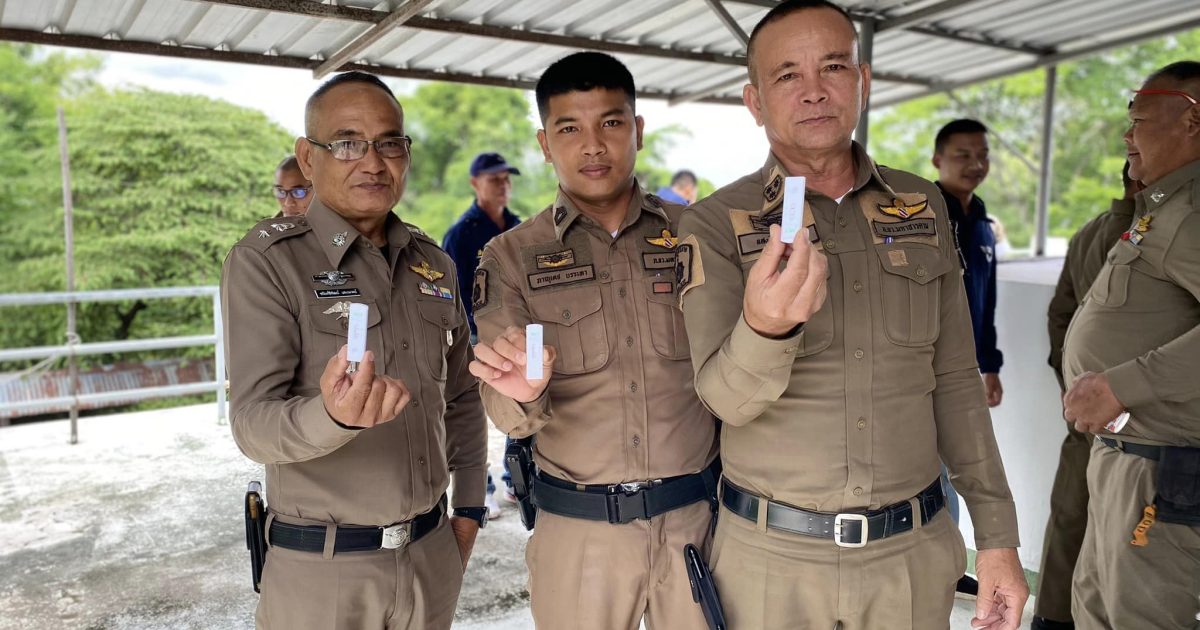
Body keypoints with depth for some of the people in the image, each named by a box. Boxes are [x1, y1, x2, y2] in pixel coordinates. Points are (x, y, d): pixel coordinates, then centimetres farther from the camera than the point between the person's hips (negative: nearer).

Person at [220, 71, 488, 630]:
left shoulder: (435, 264, 5)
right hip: (319, 568, -4)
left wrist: (469, 508, 10)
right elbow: (253, 425, -18)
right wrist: (332, 416, -37)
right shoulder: (264, 260, -11)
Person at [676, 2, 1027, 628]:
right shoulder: (714, 224, -8)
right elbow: (726, 397, -18)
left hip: (913, 552, 3)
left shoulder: (923, 206, 3)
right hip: (771, 554, -2)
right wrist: (765, 327, -39)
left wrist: (997, 534, 5)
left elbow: (954, 381, 6)